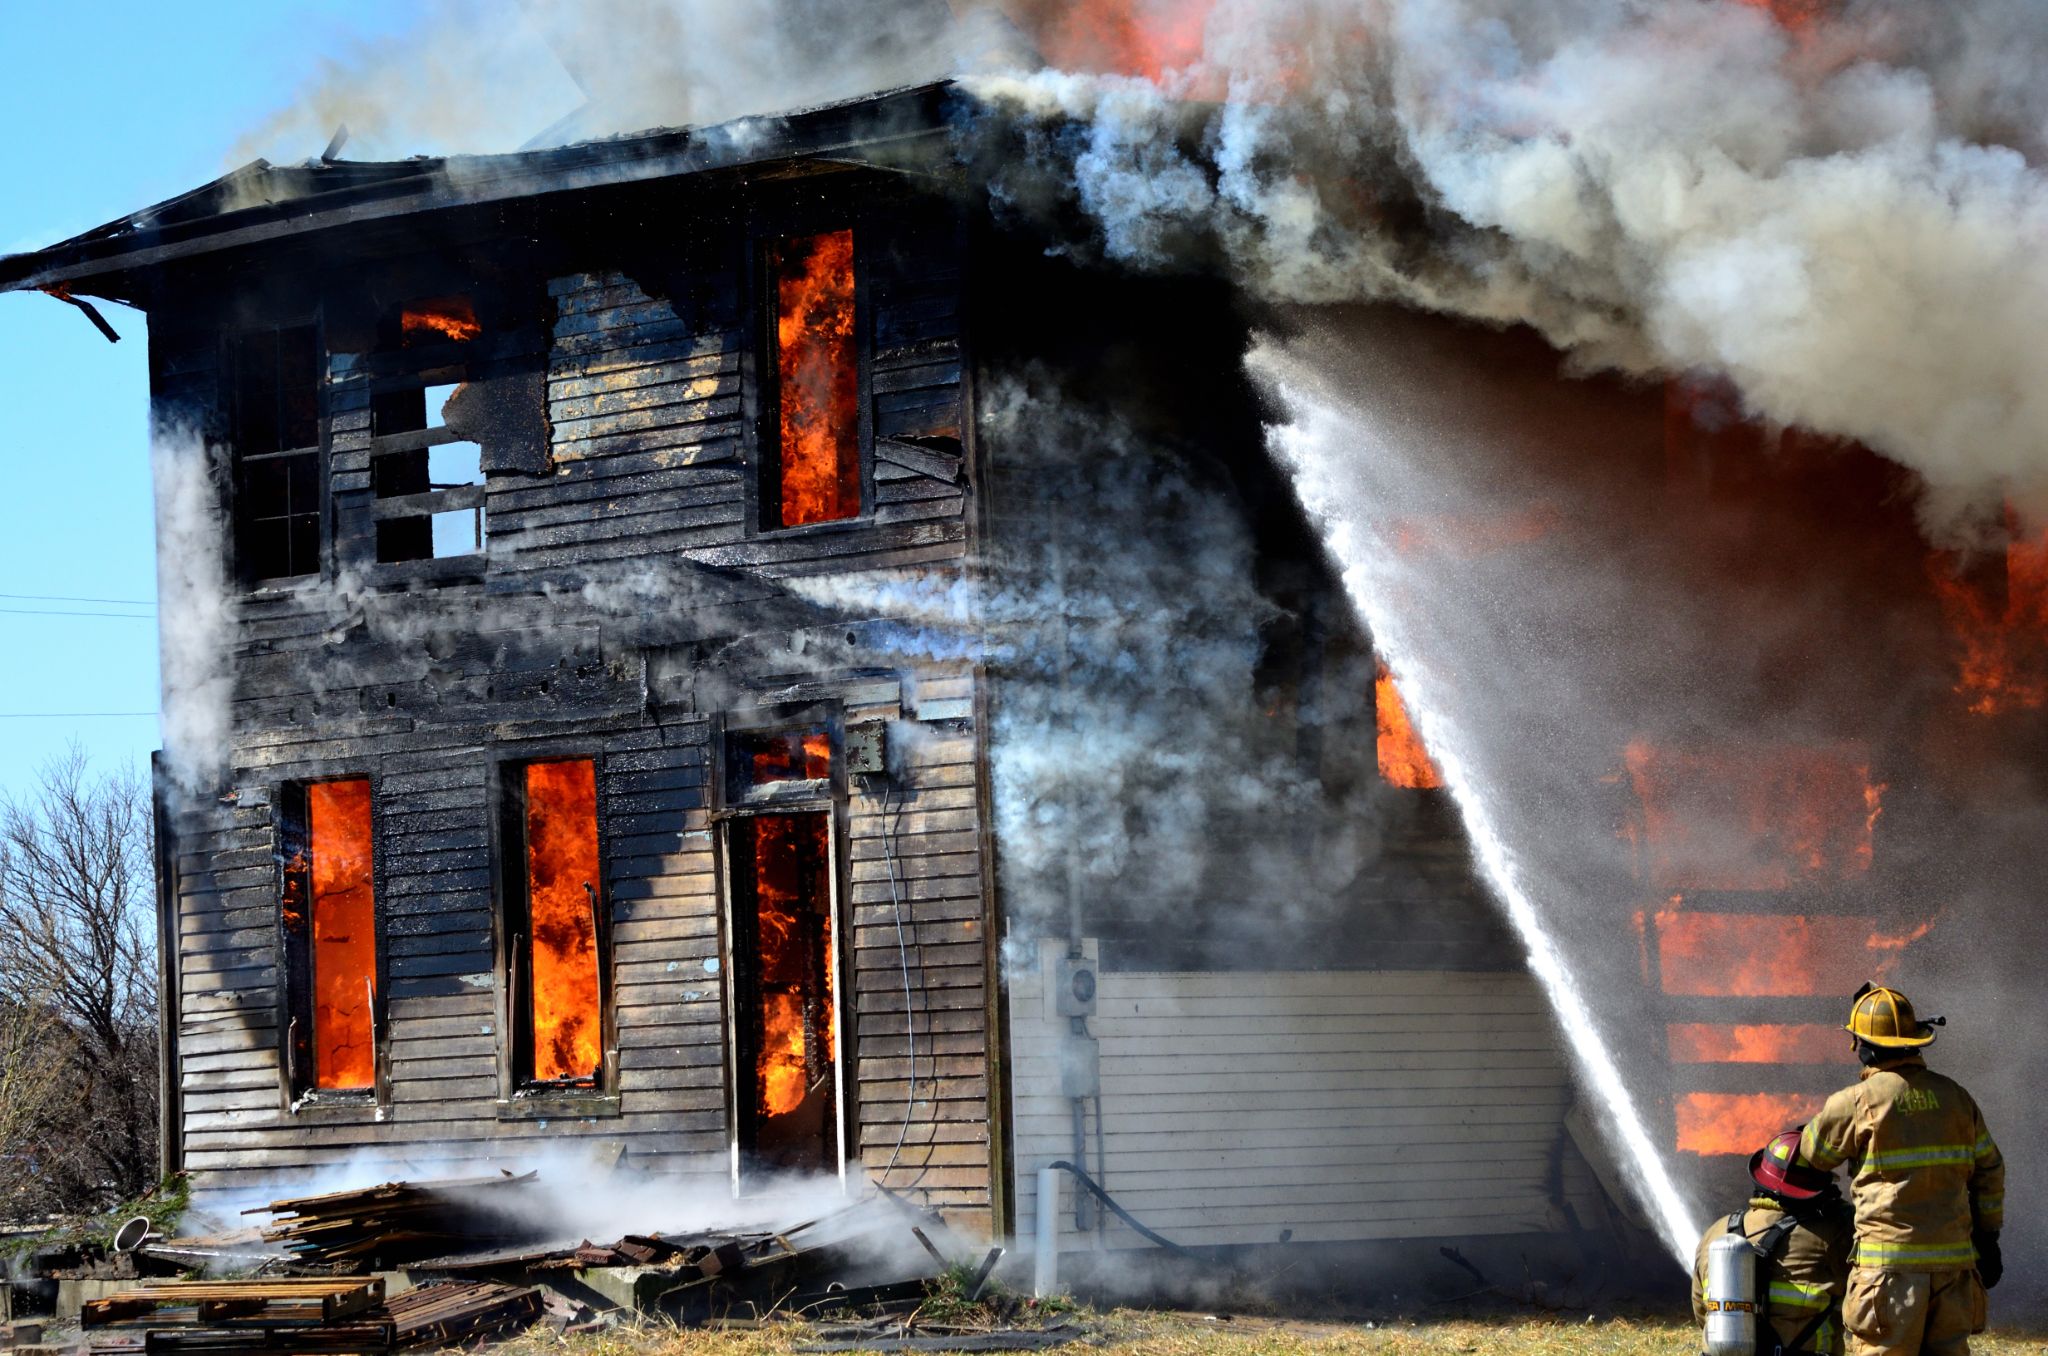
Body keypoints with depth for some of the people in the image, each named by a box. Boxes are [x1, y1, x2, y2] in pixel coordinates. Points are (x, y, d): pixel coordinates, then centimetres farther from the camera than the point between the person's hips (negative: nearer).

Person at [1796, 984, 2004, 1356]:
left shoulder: (1857, 1102, -7)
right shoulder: (1954, 1096, 9)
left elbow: (1812, 1155, 7)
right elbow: (1989, 1171, 14)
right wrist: (1988, 1238, 21)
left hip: (1890, 1261, -5)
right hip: (1952, 1257, 5)